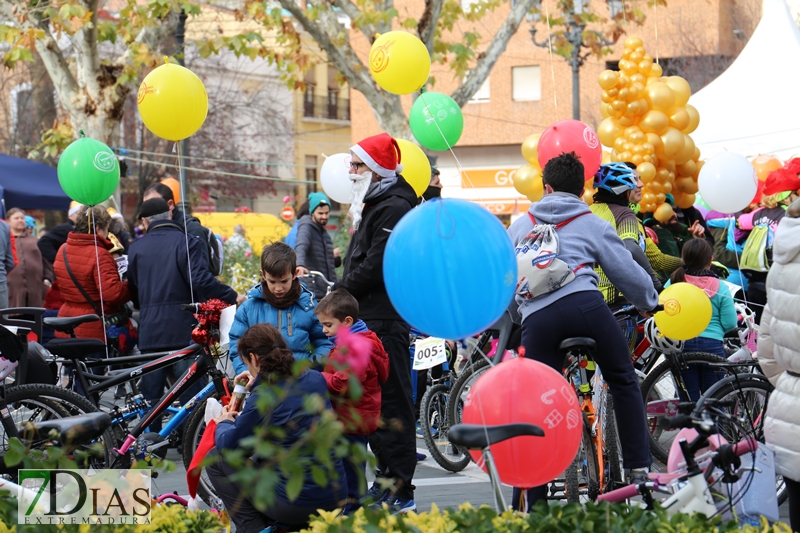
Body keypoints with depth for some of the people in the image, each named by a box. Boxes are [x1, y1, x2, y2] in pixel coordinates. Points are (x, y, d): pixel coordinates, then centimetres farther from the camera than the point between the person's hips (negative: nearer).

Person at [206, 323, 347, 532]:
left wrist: (224, 423, 19)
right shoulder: (316, 379, 3)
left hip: (297, 506, -7)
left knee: (215, 459, 8)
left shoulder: (262, 399, -17)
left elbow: (227, 446, -3)